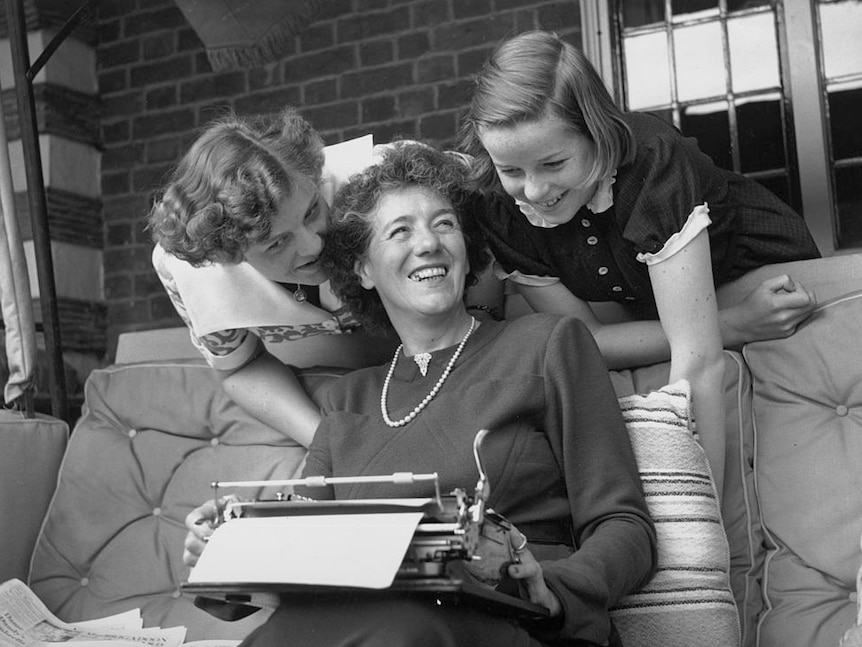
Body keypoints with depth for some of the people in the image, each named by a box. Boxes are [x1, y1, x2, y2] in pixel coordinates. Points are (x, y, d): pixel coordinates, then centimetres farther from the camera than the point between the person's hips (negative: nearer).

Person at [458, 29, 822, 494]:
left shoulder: (651, 161, -39)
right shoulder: (499, 211, -24)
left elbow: (698, 363, -42)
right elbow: (586, 339, -21)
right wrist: (739, 326, -32)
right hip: (645, 309, 3)